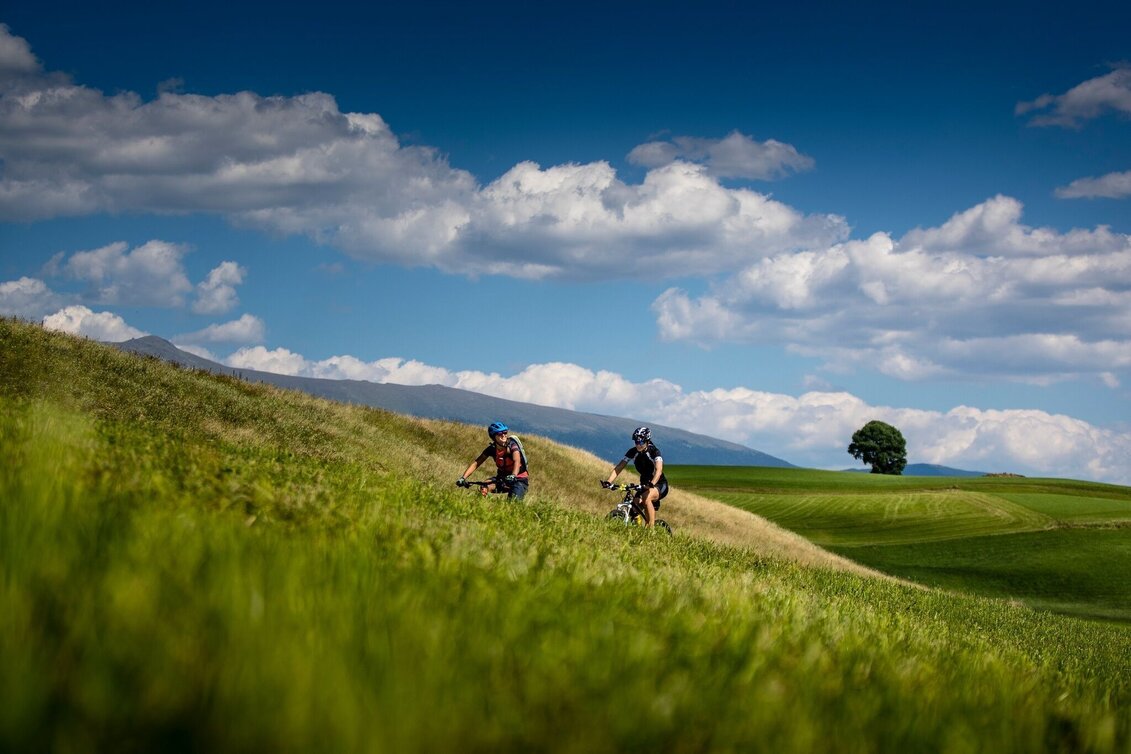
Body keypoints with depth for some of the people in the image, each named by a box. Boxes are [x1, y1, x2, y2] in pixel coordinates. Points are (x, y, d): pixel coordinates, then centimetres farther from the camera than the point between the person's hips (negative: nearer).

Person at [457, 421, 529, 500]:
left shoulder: (512, 445, -21)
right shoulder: (492, 449, -10)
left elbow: (517, 461, -39)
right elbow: (476, 463, -13)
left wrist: (513, 476, -59)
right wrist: (463, 478, -25)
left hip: (519, 479, -3)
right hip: (502, 478, 3)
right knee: (485, 488, -24)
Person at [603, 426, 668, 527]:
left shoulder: (654, 452, -22)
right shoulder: (633, 452, -9)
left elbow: (658, 470, -38)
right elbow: (619, 468, -14)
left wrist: (651, 484, -56)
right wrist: (608, 482, -30)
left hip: (659, 485, -5)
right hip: (644, 484, 5)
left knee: (646, 498, -35)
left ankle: (652, 527, -29)